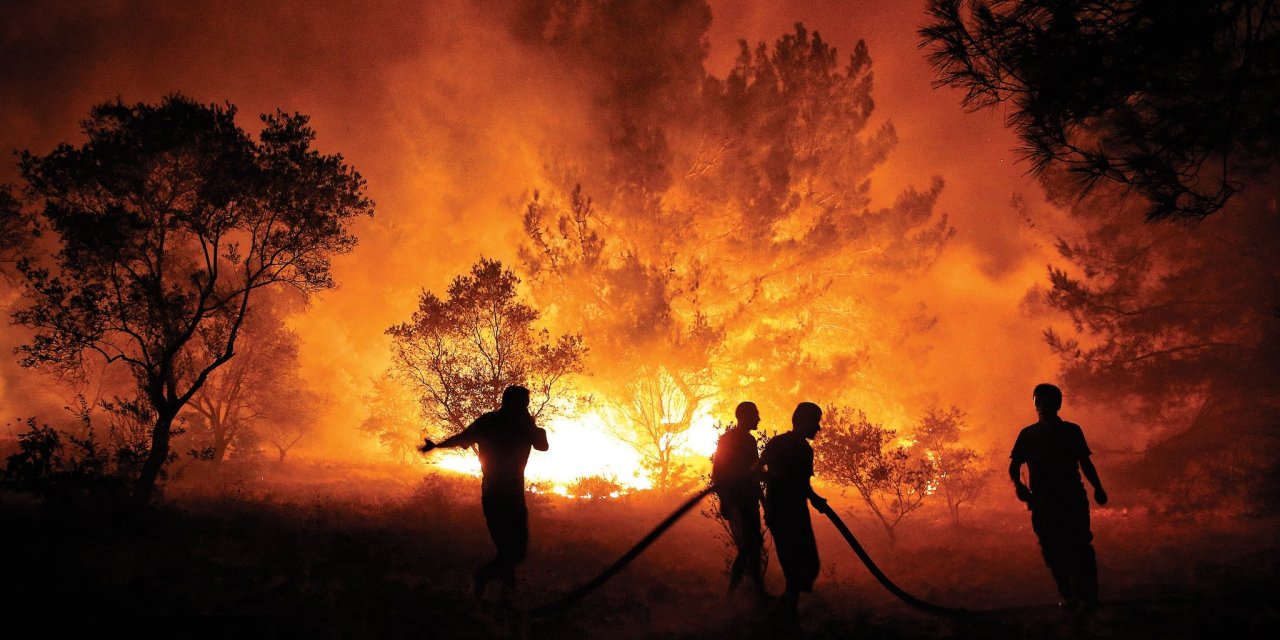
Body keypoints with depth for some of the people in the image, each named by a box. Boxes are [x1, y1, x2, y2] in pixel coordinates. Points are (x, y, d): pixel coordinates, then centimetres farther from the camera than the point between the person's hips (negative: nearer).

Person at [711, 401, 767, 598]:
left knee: (754, 544, 8)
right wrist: (728, 503, -19)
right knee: (747, 544, -13)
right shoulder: (728, 440, -10)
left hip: (749, 502, 8)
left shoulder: (749, 440, 13)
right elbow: (718, 474, -13)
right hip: (736, 503, -8)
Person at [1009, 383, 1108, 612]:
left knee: (1080, 548, -12)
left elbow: (1085, 462, 16)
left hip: (1073, 499, 0)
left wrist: (1097, 488, 3)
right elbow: (1014, 466, 9)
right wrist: (1017, 484, -11)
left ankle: (1087, 597, -11)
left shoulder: (1072, 431, 12)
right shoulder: (1027, 434, 11)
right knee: (1053, 551, -5)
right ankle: (1068, 596, 4)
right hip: (1043, 502, 1)